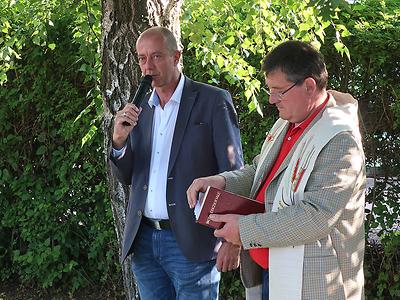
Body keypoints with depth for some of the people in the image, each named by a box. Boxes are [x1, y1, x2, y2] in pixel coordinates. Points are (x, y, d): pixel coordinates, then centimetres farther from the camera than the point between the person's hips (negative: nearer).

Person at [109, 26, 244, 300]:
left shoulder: (213, 101, -5)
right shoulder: (140, 108, 10)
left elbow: (234, 173, -6)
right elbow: (127, 176, 12)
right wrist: (119, 140, -8)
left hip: (191, 243, -5)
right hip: (144, 239, 5)